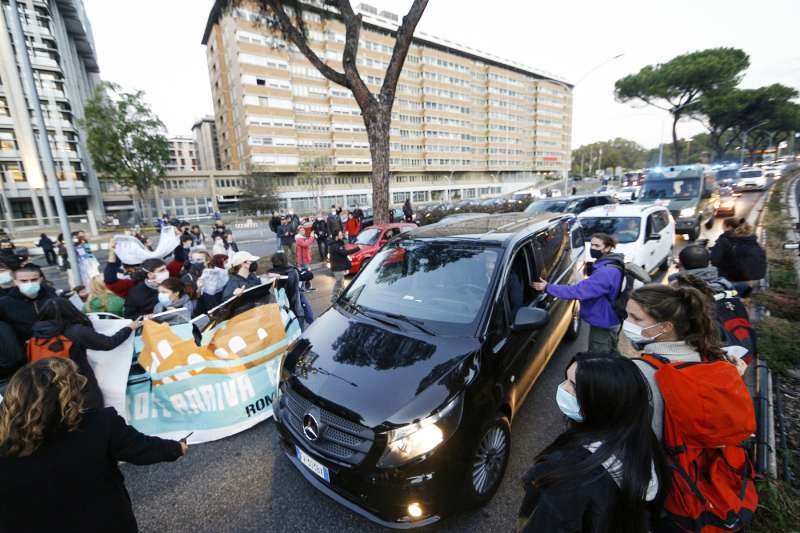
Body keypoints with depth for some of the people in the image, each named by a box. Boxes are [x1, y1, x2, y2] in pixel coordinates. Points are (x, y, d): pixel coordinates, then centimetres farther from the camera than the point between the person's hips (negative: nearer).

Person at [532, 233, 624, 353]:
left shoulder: (606, 272, -31)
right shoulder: (611, 267, 5)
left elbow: (578, 291, -34)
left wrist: (548, 288, -32)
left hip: (602, 325, -10)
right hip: (608, 321, 10)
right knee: (610, 356, 28)